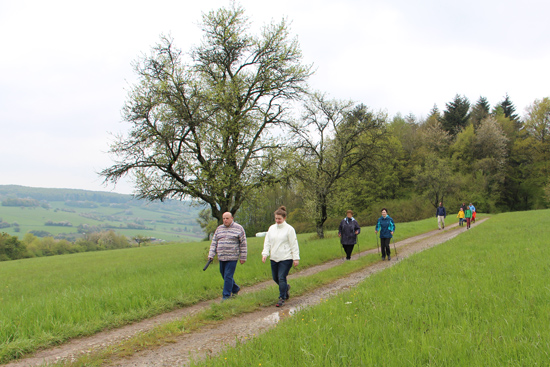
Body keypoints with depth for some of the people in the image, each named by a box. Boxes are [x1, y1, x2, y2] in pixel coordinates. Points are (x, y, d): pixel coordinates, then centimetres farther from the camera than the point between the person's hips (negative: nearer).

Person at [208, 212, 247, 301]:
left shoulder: (238, 228, -1)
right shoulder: (219, 229, 12)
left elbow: (243, 244, 0)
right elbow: (214, 242, 13)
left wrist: (243, 257, -2)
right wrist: (211, 255, 3)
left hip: (232, 257, -5)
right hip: (221, 257, 5)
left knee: (228, 276, -8)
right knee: (224, 276, 12)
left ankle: (226, 296, 0)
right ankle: (235, 289, 33)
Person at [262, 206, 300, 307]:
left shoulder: (289, 229, -5)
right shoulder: (271, 228, 10)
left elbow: (294, 244, -5)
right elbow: (267, 242, 11)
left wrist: (296, 258, -8)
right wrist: (265, 253, -2)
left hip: (286, 258, -6)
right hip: (274, 258, 6)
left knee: (281, 278, -9)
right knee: (275, 278, 12)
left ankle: (282, 298, 3)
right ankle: (286, 287, 40)